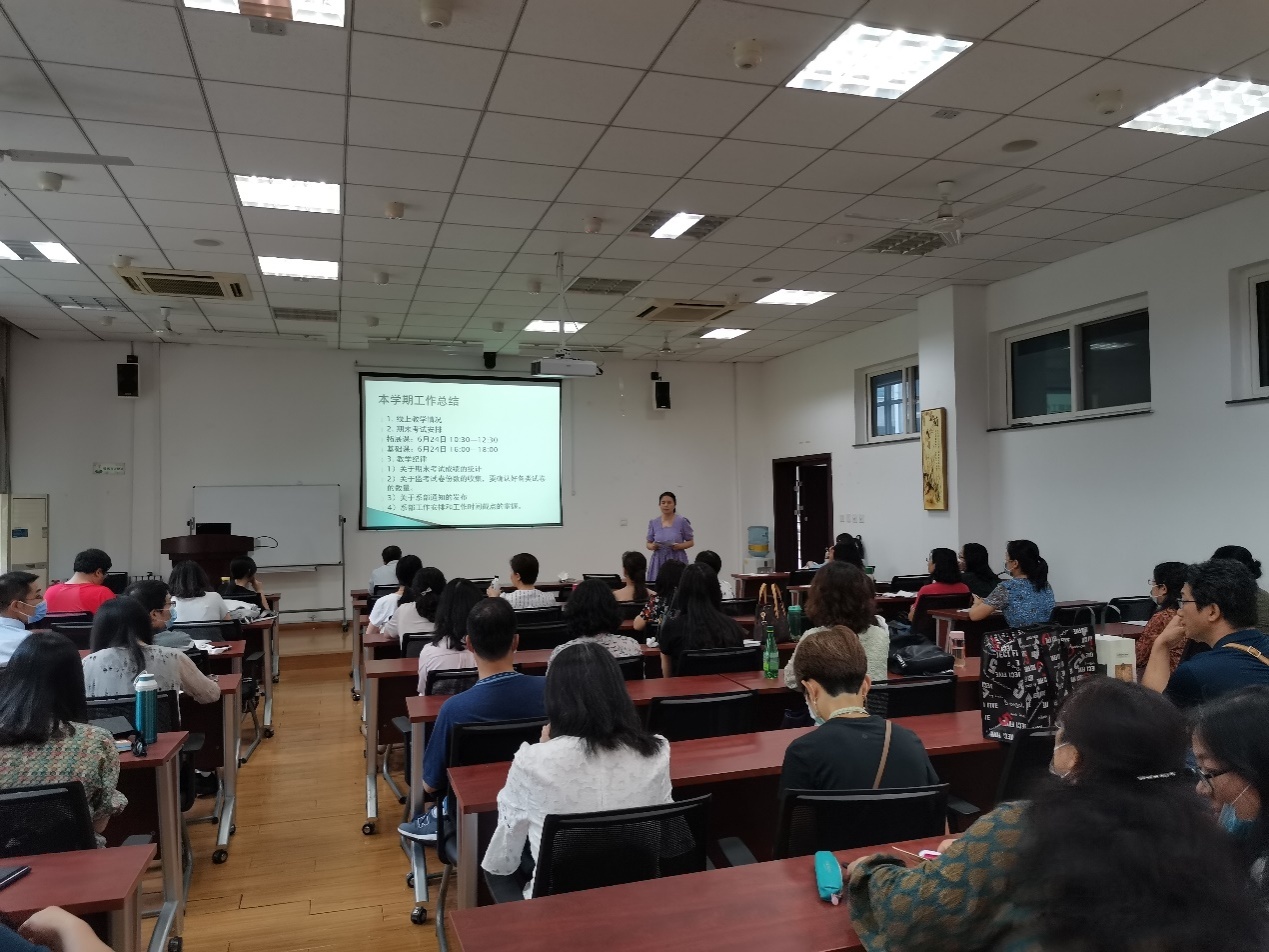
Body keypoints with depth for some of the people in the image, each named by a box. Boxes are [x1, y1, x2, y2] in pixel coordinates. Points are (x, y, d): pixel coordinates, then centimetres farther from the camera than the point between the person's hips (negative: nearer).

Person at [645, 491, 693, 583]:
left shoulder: (682, 521, -2)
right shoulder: (653, 522, 6)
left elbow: (691, 542, 4)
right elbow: (648, 543, 12)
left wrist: (679, 546, -14)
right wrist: (652, 546, -10)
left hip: (677, 561, -2)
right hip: (658, 562, 2)